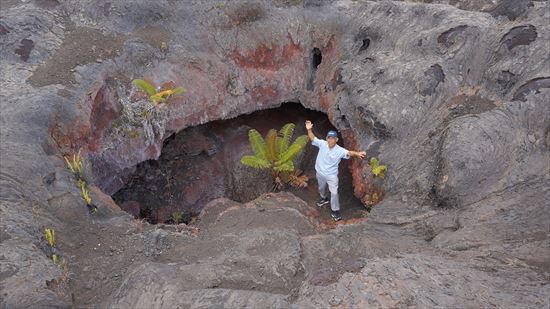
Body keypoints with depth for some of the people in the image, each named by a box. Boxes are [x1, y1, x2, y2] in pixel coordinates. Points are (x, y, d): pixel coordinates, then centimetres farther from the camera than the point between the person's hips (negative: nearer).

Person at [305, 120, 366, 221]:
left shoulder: (340, 150, -25)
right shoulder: (322, 144, -17)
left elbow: (349, 153, -39)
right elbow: (312, 138, -14)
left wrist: (357, 153, -61)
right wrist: (309, 129, -34)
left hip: (332, 175, -3)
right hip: (320, 173, 4)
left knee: (334, 193, 1)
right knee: (321, 188, 29)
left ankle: (335, 211, 19)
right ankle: (324, 199, 60)